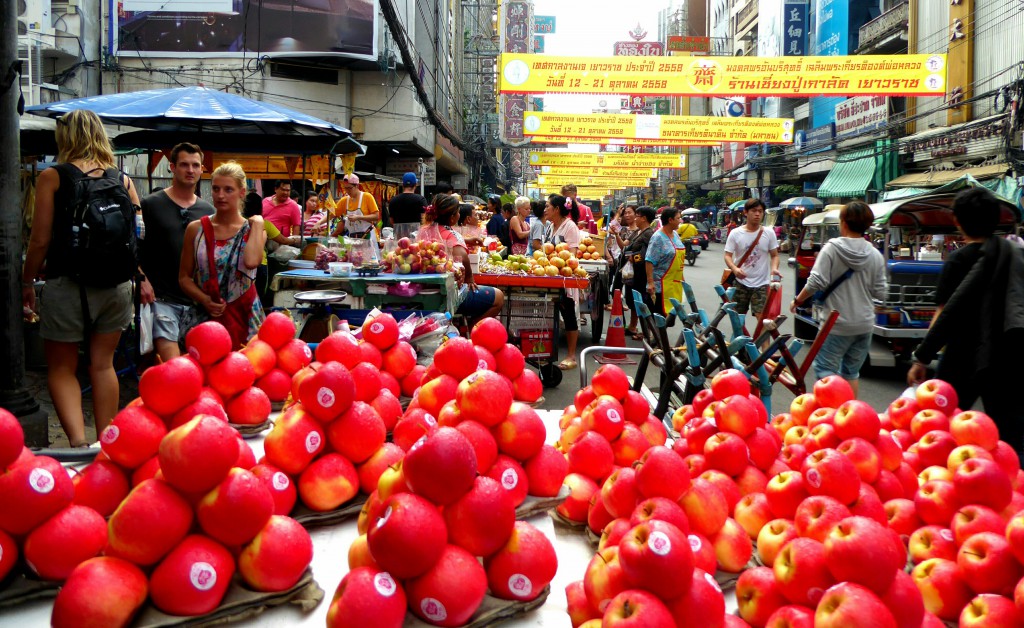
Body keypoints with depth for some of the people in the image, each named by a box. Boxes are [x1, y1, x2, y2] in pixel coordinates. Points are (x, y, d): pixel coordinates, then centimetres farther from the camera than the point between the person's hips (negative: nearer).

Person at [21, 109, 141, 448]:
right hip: (116, 287, 3)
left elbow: (40, 240, -7)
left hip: (67, 284, -3)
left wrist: (27, 283, 6)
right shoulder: (123, 181, 3)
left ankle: (78, 440, -8)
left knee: (61, 368, 10)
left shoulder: (52, 177, -6)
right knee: (102, 364, 15)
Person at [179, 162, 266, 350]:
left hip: (242, 316, -1)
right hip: (204, 315, 1)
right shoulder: (196, 229, 4)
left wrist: (257, 224, -11)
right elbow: (184, 277, 5)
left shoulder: (253, 230, 0)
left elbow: (251, 261, -23)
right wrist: (205, 300, -12)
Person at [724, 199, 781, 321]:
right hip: (741, 282, 1)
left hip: (761, 283, -1)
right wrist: (734, 269, -24)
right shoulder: (735, 233, -2)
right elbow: (728, 256, -3)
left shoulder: (769, 233, 1)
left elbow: (774, 255, 7)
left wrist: (774, 268, -15)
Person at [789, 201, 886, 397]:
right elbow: (879, 293, 2)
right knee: (852, 372, 16)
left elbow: (816, 283, -16)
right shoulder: (875, 256, 0)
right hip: (865, 324, 5)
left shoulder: (831, 249, -11)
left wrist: (798, 301, 0)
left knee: (826, 370, 0)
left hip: (837, 323, -5)